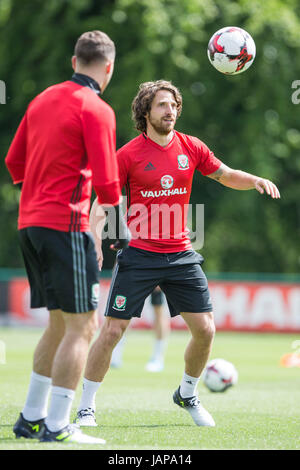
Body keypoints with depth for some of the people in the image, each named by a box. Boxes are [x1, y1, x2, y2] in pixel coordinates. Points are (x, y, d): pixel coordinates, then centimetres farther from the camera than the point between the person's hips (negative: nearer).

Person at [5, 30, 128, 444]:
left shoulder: (42, 100, 14)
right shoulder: (96, 109, -10)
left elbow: (14, 162, 19)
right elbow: (106, 182, -13)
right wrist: (113, 207, 7)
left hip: (30, 222, 8)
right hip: (66, 223, -8)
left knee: (60, 323, 17)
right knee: (82, 324, -5)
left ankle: (31, 418, 20)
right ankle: (56, 427, -8)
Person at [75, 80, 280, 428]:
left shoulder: (191, 148, 5)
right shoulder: (129, 154, -6)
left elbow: (227, 176, 17)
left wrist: (257, 181, -1)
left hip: (180, 254, 4)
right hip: (139, 254, -4)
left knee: (205, 330, 2)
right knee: (112, 331, -8)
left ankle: (187, 395, 27)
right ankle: (86, 408, 5)